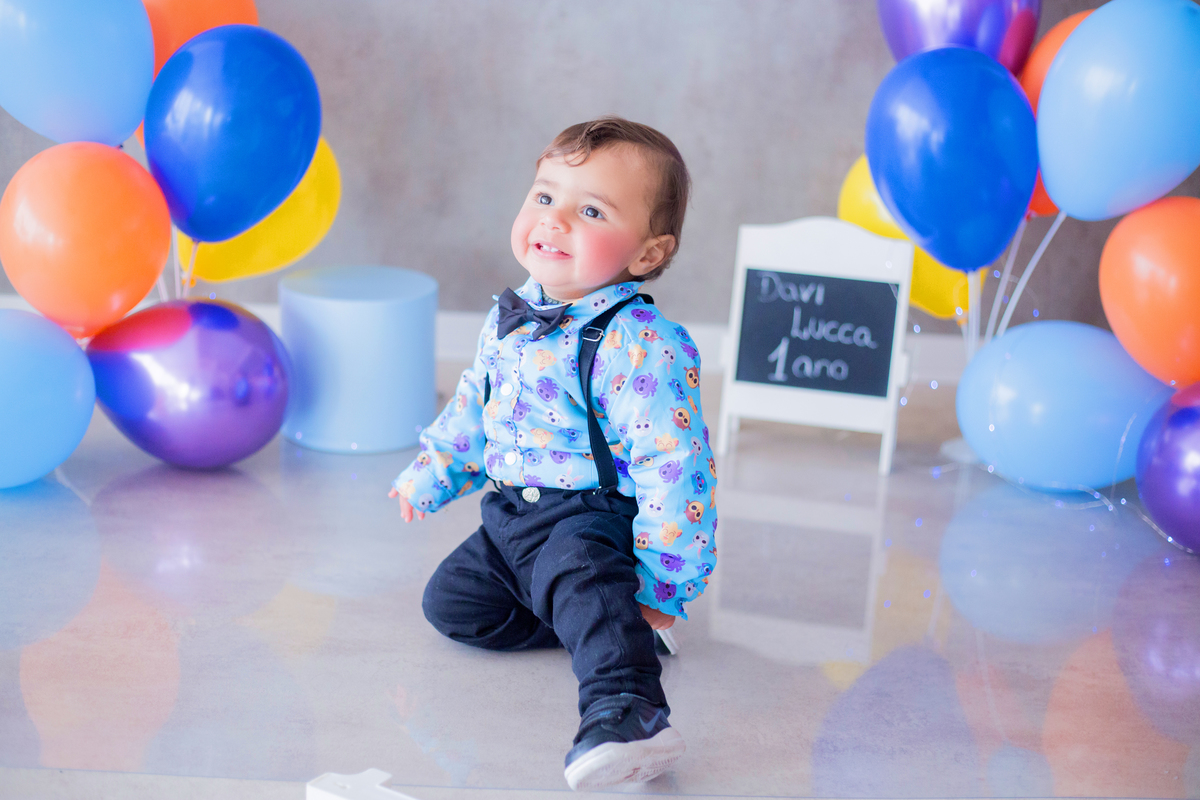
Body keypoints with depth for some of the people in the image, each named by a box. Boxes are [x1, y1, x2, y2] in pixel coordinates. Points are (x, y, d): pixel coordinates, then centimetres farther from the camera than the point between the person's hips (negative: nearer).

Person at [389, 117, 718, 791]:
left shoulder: (641, 345, -22)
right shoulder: (511, 319, 4)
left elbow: (671, 469, -23)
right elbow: (474, 407, 23)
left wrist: (663, 587, -22)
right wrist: (430, 475, 27)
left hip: (592, 518, -9)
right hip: (513, 511, 9)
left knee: (578, 575, -35)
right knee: (450, 601, 5)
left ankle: (626, 708, -50)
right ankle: (612, 625, 3)